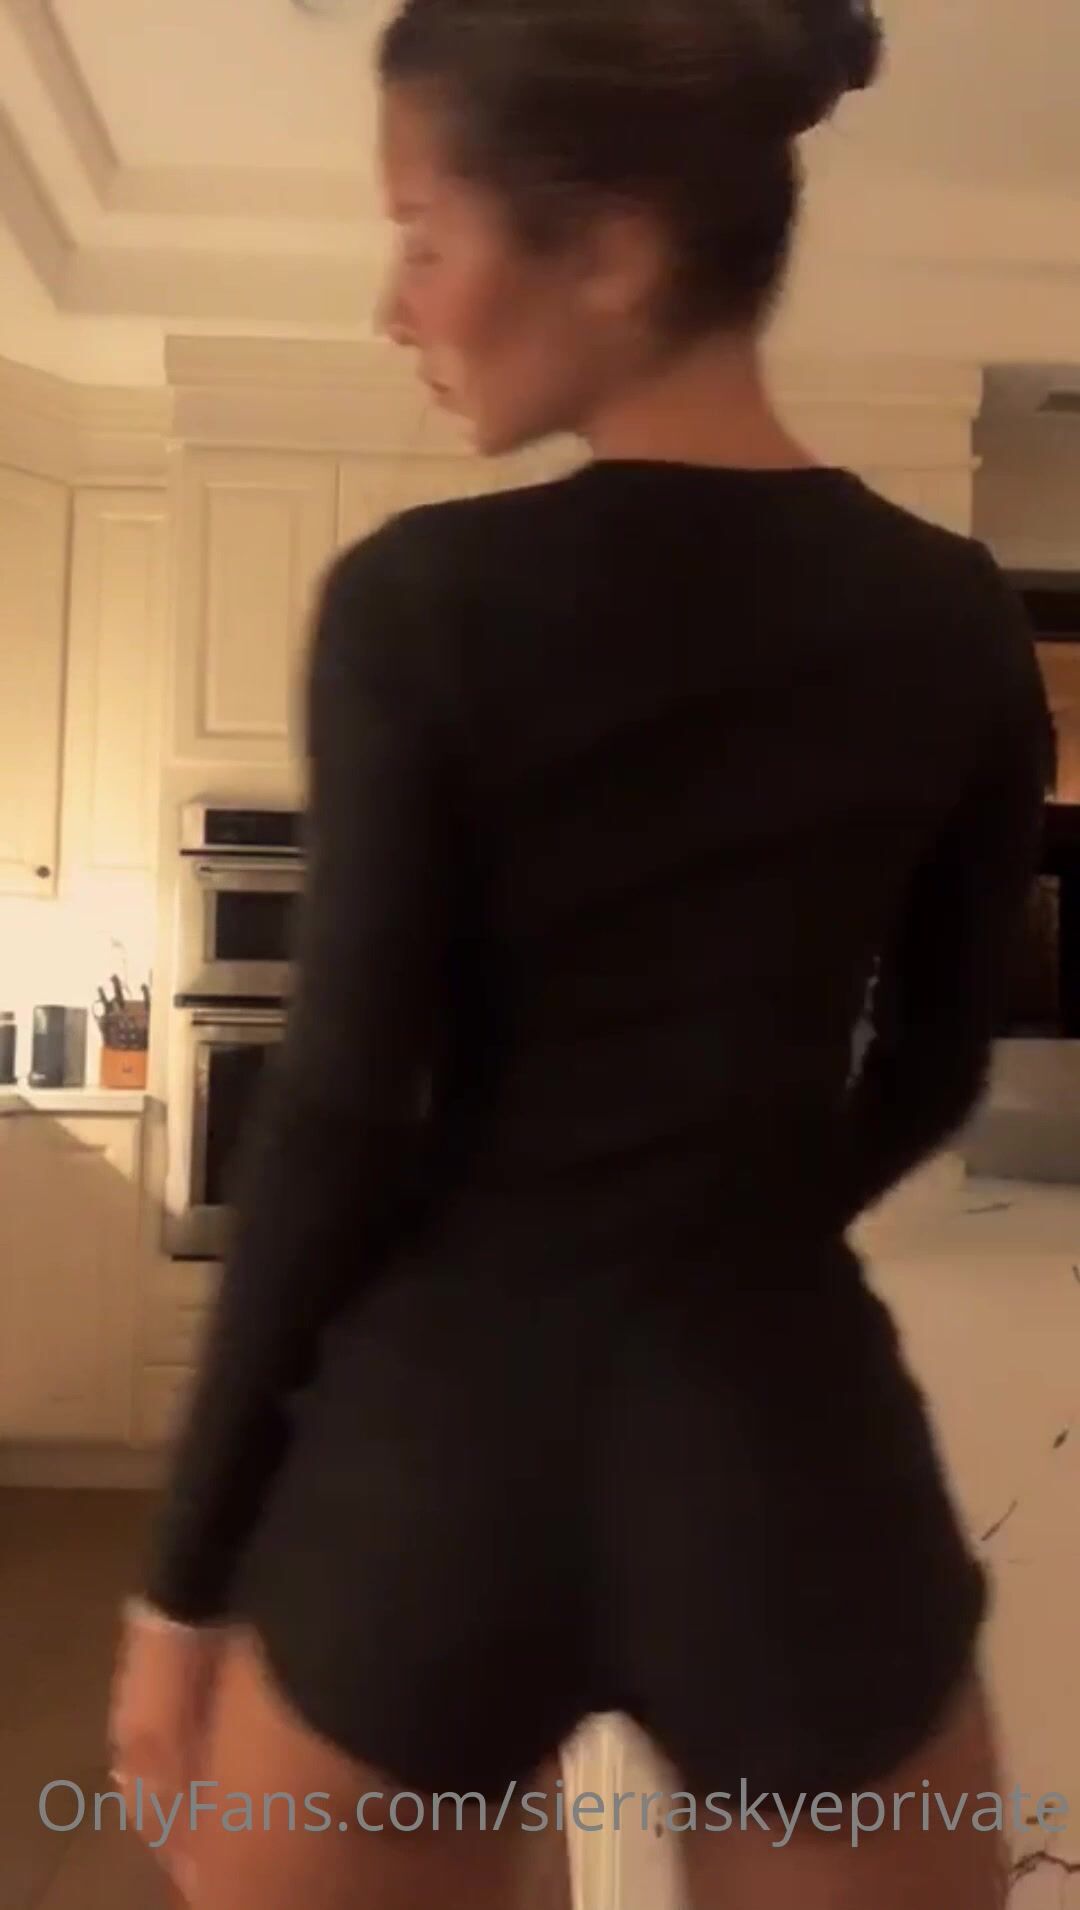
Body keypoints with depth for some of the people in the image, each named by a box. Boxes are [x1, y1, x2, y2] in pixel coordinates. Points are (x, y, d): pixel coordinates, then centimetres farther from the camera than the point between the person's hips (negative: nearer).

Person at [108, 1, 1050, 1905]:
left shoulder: (420, 601, -12)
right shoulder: (958, 616, 0)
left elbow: (339, 1116, -12)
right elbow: (931, 1072, 9)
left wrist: (186, 1570, 1)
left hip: (442, 1431, -2)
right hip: (796, 1428, 3)